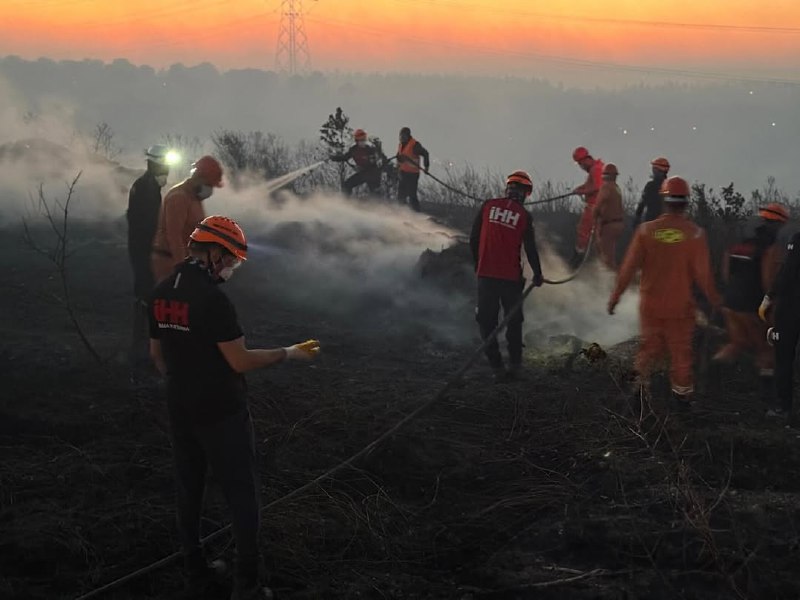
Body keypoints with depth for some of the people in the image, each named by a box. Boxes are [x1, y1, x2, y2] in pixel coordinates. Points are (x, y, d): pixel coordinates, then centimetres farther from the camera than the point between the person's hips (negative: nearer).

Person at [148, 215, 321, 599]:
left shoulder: (161, 293, 3)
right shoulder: (212, 298, -22)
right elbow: (240, 361, -20)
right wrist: (289, 354, -9)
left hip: (180, 412, 7)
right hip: (221, 414, -7)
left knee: (188, 491, 17)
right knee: (241, 495, 2)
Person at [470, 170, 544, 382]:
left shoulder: (488, 206, 0)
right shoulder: (524, 216, -4)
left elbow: (473, 239, 4)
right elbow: (530, 248, -1)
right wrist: (537, 274, 13)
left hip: (485, 274, 1)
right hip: (511, 276, -1)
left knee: (487, 321, 7)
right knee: (513, 320, 16)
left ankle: (496, 367, 3)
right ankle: (515, 365, 21)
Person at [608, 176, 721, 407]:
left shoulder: (646, 230, -11)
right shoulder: (695, 234, -13)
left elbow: (628, 267, -8)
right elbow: (703, 274, -9)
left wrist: (614, 296, 3)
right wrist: (713, 298, 8)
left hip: (650, 303, 1)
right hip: (681, 306, -1)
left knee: (650, 344, 20)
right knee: (681, 351, 15)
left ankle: (640, 377, 12)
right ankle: (682, 392, 26)